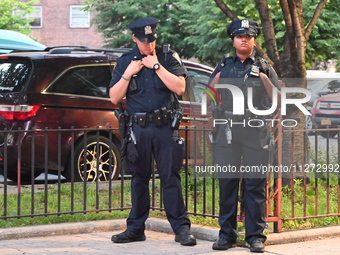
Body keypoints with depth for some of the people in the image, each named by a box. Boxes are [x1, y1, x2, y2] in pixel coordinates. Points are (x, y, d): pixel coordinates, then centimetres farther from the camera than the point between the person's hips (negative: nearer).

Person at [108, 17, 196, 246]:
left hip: (164, 127, -2)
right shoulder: (124, 62, 8)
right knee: (139, 179, 9)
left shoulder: (168, 57, 3)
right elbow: (114, 98, 5)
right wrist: (128, 74, -7)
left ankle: (181, 228, 0)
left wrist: (156, 66, -12)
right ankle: (136, 229, 16)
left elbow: (180, 88, -9)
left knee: (171, 177, -4)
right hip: (138, 128, 2)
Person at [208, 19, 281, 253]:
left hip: (255, 131, -2)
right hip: (227, 130, 2)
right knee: (227, 184, 3)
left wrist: (265, 79, -11)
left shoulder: (263, 67, 10)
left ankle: (256, 236, 4)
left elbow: (277, 99, 4)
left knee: (255, 185, -1)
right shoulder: (224, 66, 14)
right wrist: (217, 78, -4)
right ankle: (227, 234, 10)